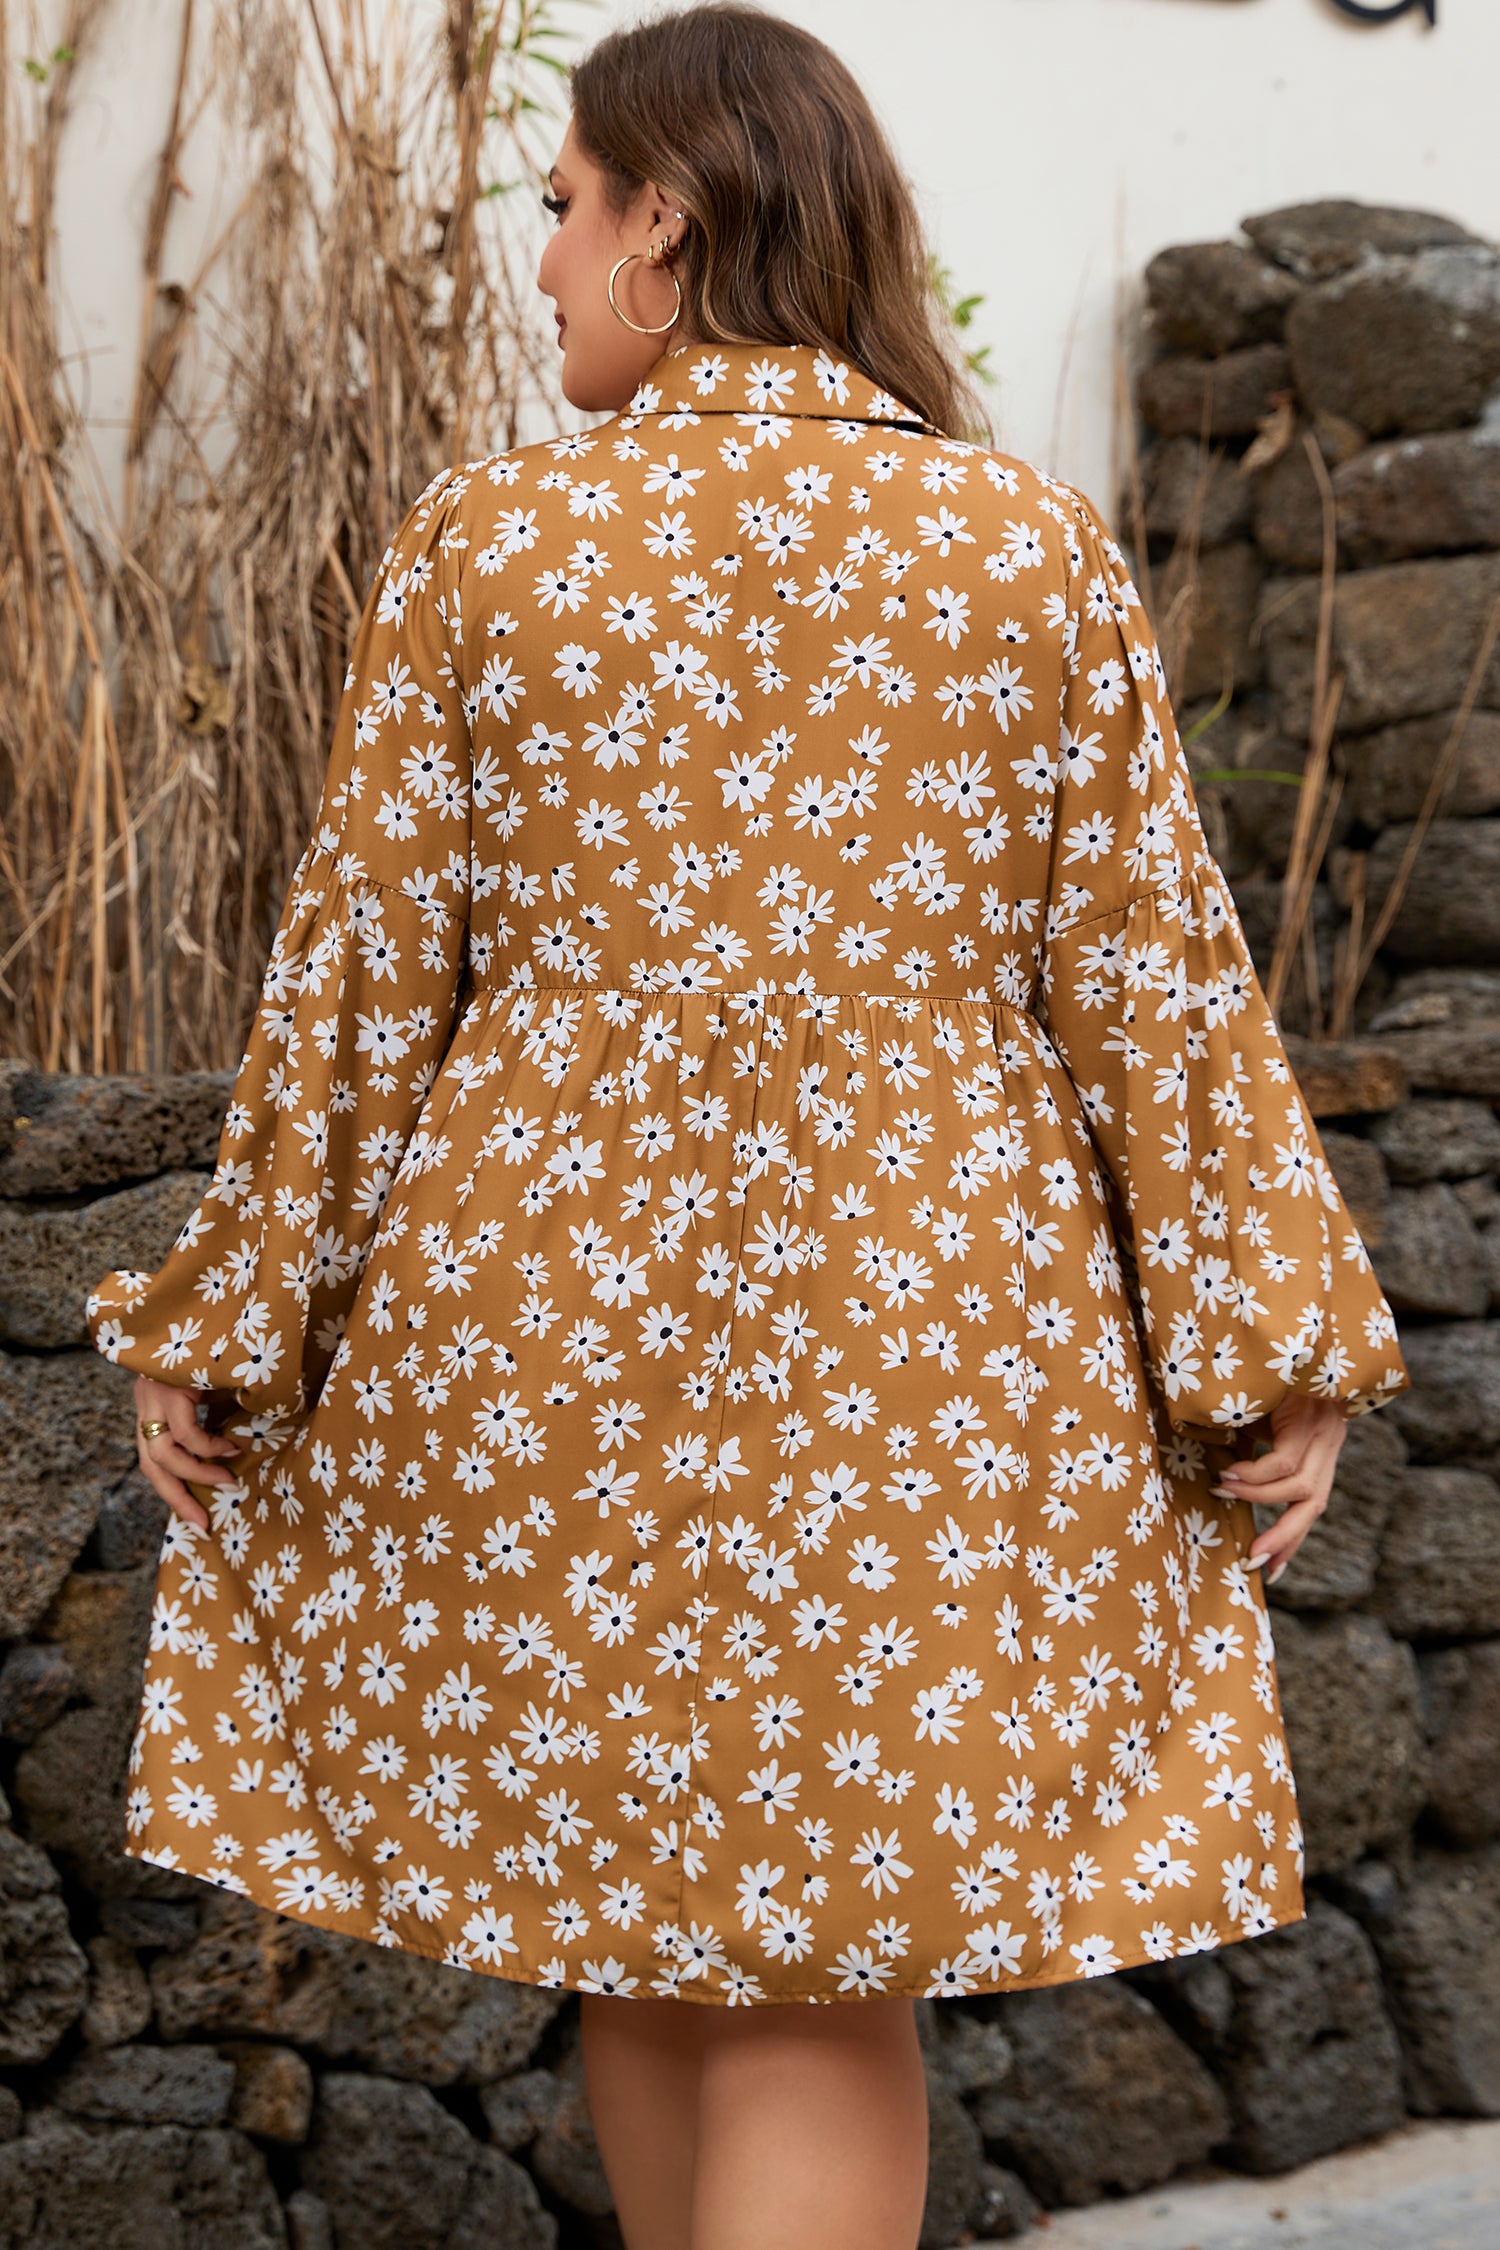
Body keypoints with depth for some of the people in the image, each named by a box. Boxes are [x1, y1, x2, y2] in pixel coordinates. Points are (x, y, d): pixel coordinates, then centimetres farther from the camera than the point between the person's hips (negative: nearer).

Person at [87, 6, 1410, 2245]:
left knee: (622, 1903, 19)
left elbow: (363, 971, -2)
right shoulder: (1038, 549, -1)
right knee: (827, 1995, 6)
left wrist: (228, 1328, 6)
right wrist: (1263, 1356, 3)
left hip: (545, 1298, 1)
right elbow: (1149, 971, -2)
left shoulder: (485, 537, -3)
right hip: (922, 1322, 0)